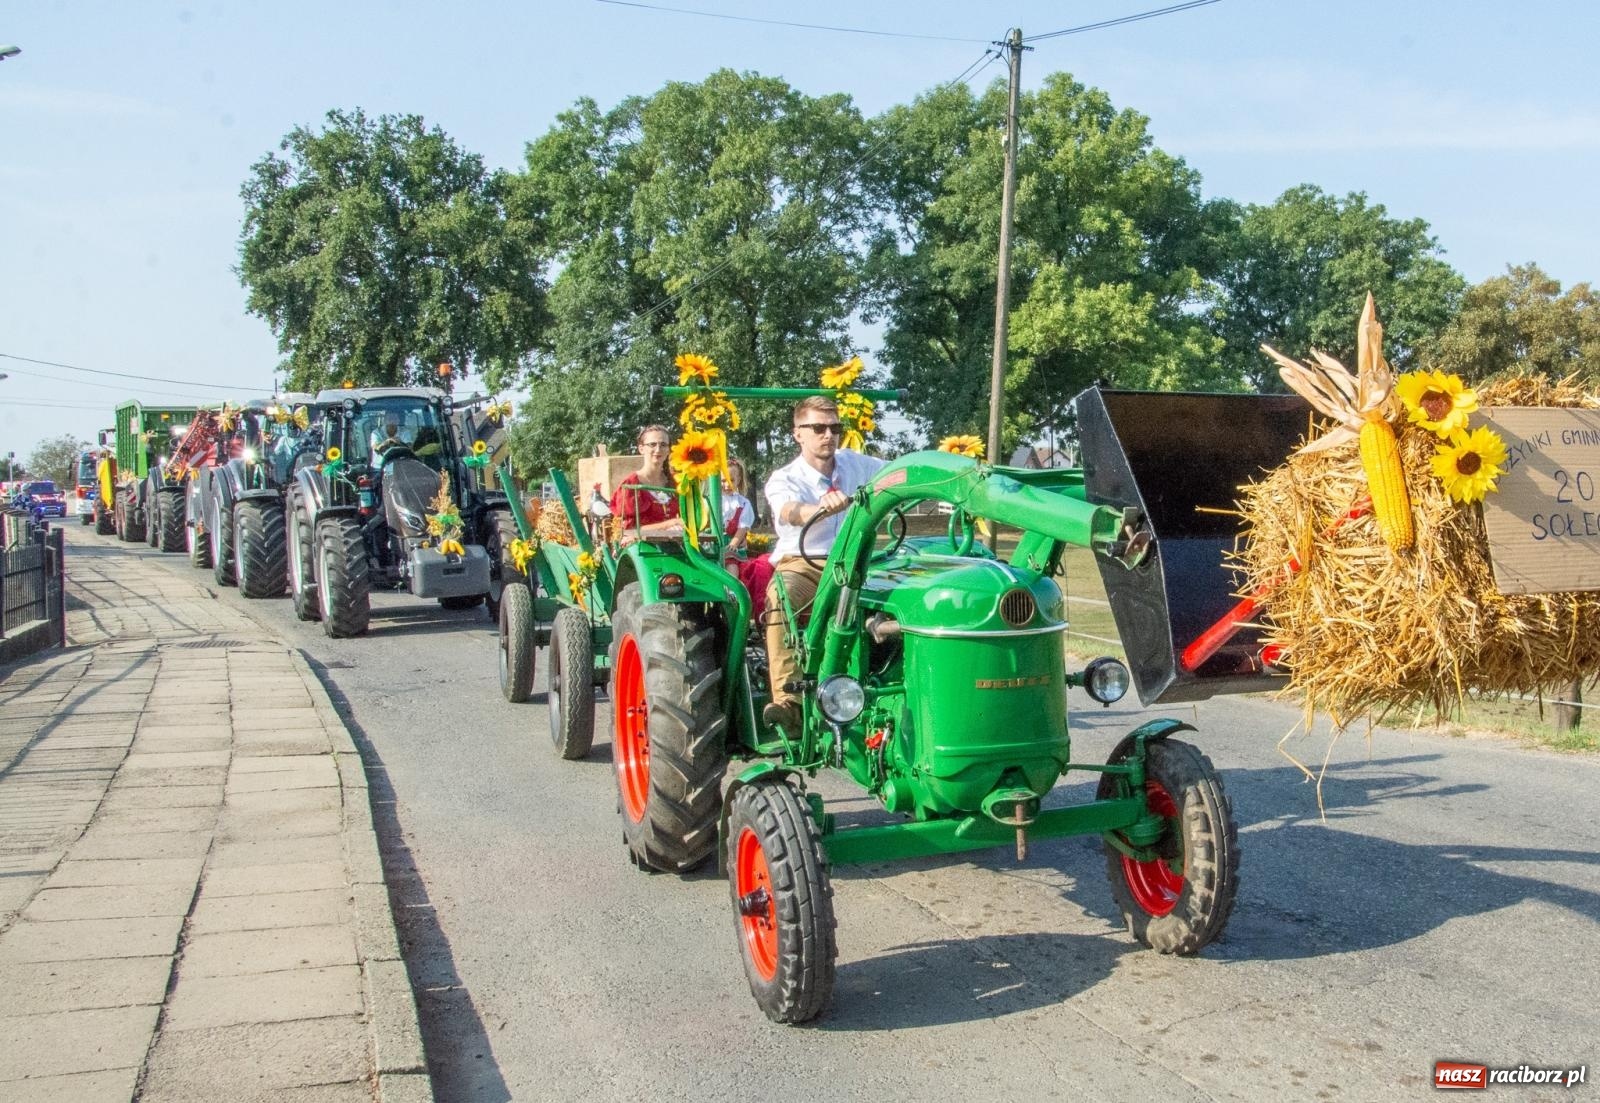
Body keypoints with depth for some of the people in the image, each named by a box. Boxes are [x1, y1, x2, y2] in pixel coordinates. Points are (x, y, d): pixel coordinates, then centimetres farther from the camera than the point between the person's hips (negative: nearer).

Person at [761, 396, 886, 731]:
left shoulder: (854, 464, 12)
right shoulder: (784, 480, -3)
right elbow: (791, 513, -26)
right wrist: (825, 509, -49)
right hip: (801, 565, -3)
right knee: (781, 598, -39)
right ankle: (788, 701, -43)